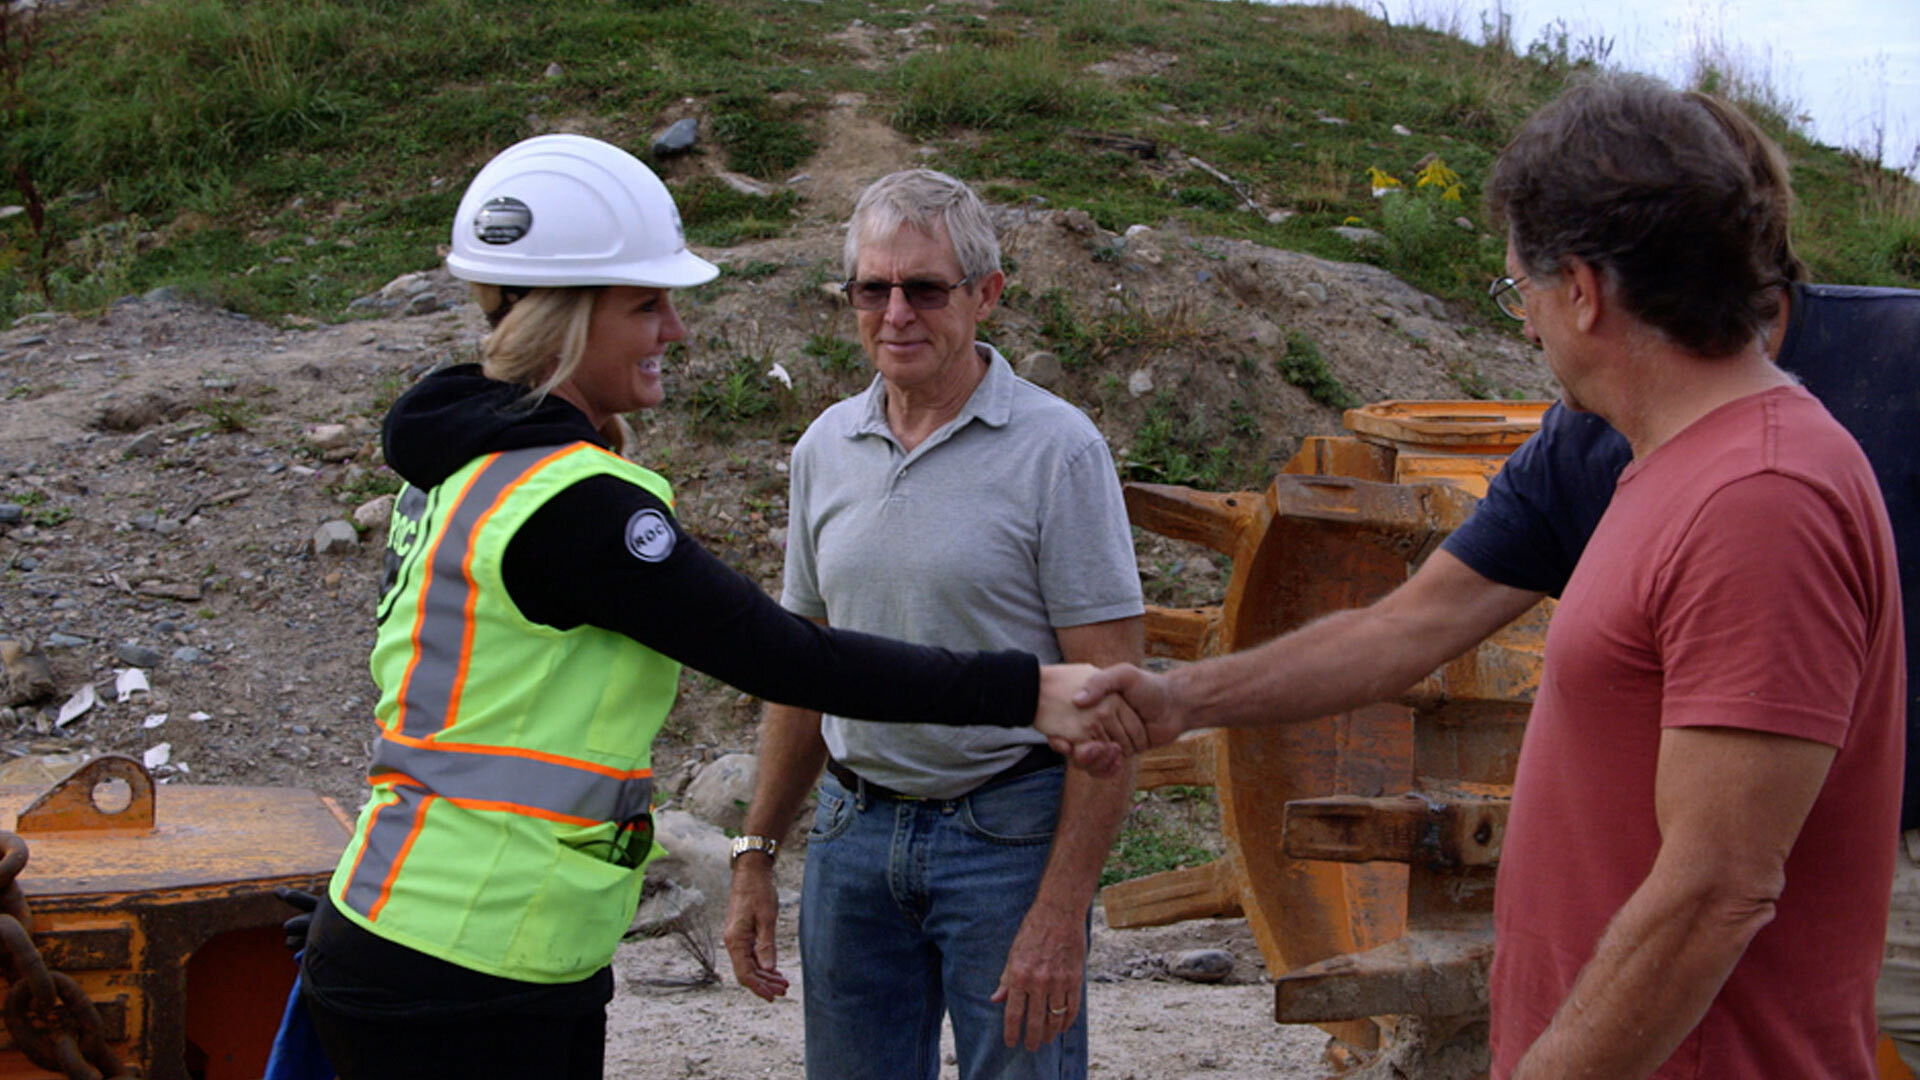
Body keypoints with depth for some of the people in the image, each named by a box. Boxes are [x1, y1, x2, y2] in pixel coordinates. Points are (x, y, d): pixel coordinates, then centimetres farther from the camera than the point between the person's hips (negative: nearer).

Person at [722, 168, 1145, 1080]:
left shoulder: (1056, 449, -10)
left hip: (1007, 833, -5)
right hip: (852, 831, 5)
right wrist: (756, 854, 12)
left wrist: (1060, 914, -17)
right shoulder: (826, 448, 7)